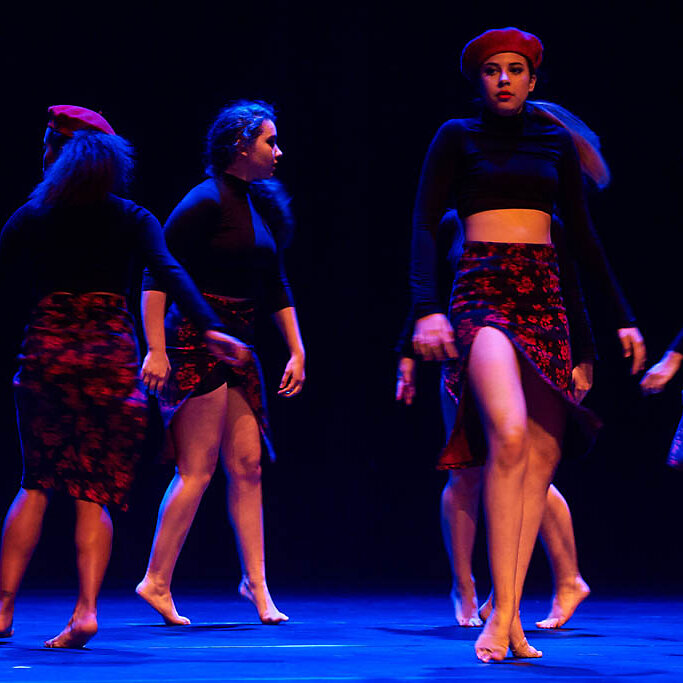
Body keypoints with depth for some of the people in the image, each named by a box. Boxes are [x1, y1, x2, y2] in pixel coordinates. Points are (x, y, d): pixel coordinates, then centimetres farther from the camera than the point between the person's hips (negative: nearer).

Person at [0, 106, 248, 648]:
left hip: (46, 353, 0)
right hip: (112, 355, 0)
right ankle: (86, 608, -9)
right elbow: (170, 273, -9)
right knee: (94, 493, 3)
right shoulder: (133, 220, 5)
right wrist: (210, 329, -16)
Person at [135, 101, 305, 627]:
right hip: (196, 341, -8)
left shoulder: (259, 204, 15)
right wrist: (156, 349, -21)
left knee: (248, 465, 5)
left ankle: (255, 580, 9)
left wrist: (297, 351, 17)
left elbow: (277, 286, 21)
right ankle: (157, 581, 1)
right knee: (198, 470, -6)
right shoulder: (207, 201, -11)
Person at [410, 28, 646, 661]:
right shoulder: (457, 137, 6)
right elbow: (423, 225, -2)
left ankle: (505, 610, -1)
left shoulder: (556, 141, 16)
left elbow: (582, 236, 19)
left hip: (544, 298, 4)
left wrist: (623, 317, 17)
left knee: (542, 455, -7)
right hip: (481, 293, -4)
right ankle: (503, 612, -23)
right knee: (509, 435, -26)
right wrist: (425, 308, -16)